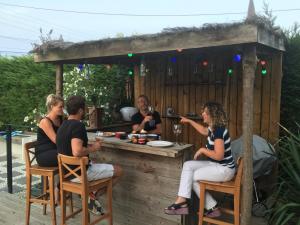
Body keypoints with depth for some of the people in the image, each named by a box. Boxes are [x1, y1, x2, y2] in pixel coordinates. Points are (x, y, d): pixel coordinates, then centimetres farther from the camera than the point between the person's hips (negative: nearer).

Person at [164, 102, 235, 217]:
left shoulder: (218, 130, -25)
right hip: (216, 165, 10)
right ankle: (182, 200, -6)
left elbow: (219, 156, -30)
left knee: (193, 177, 1)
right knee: (188, 165, 2)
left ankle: (212, 207, 12)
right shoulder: (213, 128, 5)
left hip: (224, 169, -10)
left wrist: (202, 150, -17)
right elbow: (204, 130, 30)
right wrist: (189, 121, 30)